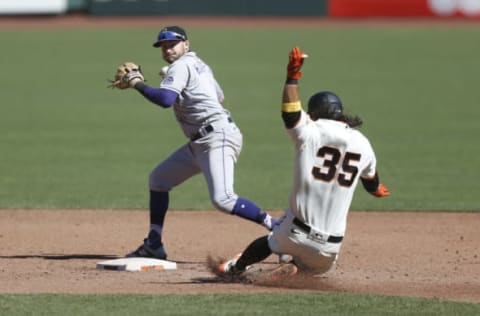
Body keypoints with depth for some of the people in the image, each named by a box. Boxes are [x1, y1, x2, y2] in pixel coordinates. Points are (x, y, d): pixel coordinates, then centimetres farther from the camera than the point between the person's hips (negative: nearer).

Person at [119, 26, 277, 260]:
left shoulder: (181, 66, -9)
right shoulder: (199, 65, 20)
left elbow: (165, 99, -24)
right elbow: (218, 96, 33)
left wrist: (137, 84, -12)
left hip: (217, 136, -11)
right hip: (200, 142, 11)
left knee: (223, 199, -24)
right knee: (159, 178, 17)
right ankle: (154, 245, 21)